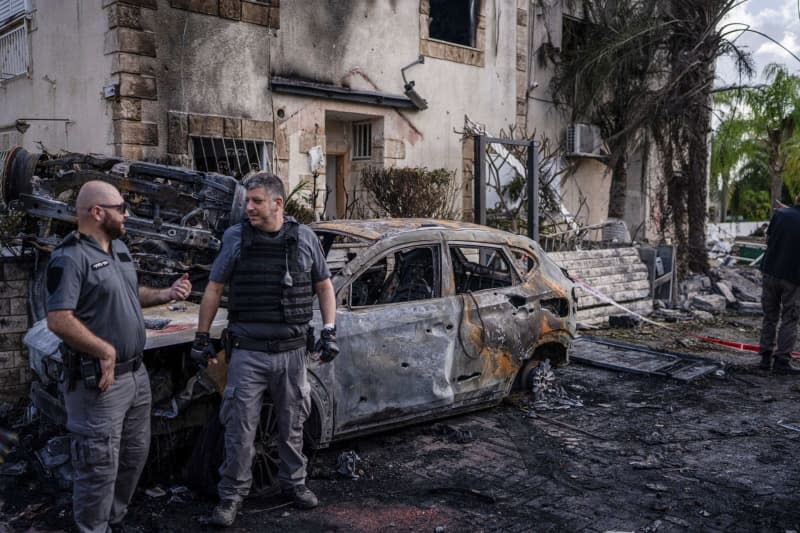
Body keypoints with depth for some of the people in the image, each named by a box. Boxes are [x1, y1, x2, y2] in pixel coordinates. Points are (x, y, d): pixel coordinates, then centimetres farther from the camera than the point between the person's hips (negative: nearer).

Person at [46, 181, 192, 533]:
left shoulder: (119, 247, 10)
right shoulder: (70, 257, -19)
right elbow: (58, 320, -26)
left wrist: (166, 295, 4)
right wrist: (106, 352, -21)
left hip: (136, 373, 10)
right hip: (98, 380, -9)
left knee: (135, 455, 22)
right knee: (100, 466, 3)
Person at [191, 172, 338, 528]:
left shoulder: (305, 238, 0)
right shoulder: (235, 238, -2)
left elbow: (324, 287, 10)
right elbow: (213, 290, 5)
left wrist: (329, 331, 2)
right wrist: (202, 338, 4)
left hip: (292, 352, 1)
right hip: (248, 352, -1)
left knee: (291, 425, 15)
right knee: (239, 428, 3)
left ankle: (293, 483, 34)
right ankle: (231, 495, 18)